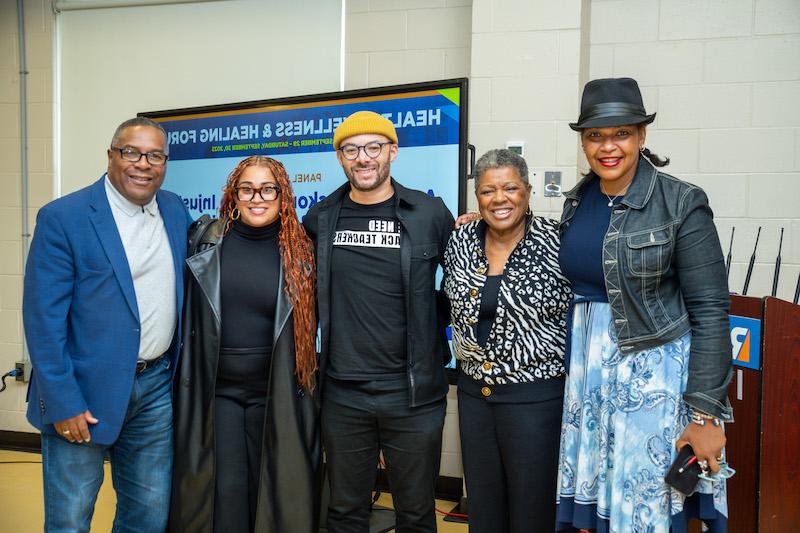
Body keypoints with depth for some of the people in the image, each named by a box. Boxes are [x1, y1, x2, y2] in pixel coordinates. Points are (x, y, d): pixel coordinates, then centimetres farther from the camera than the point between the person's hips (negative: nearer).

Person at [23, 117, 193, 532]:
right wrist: (63, 403, -15)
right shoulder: (62, 218, -11)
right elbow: (43, 318, -13)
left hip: (157, 388, 5)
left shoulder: (177, 212, 6)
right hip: (83, 391, -5)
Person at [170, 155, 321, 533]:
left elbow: (307, 326, 6)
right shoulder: (204, 241, 0)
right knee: (223, 491, 3)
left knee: (270, 489, 10)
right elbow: (187, 314, 8)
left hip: (275, 395, 0)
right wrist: (184, 375, 6)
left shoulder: (299, 252, -1)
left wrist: (304, 388, 6)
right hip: (213, 390, 0)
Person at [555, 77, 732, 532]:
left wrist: (706, 413, -17)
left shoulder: (681, 203, -11)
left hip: (653, 370, -5)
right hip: (587, 367, 5)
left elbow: (710, 310, -12)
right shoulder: (577, 200, 6)